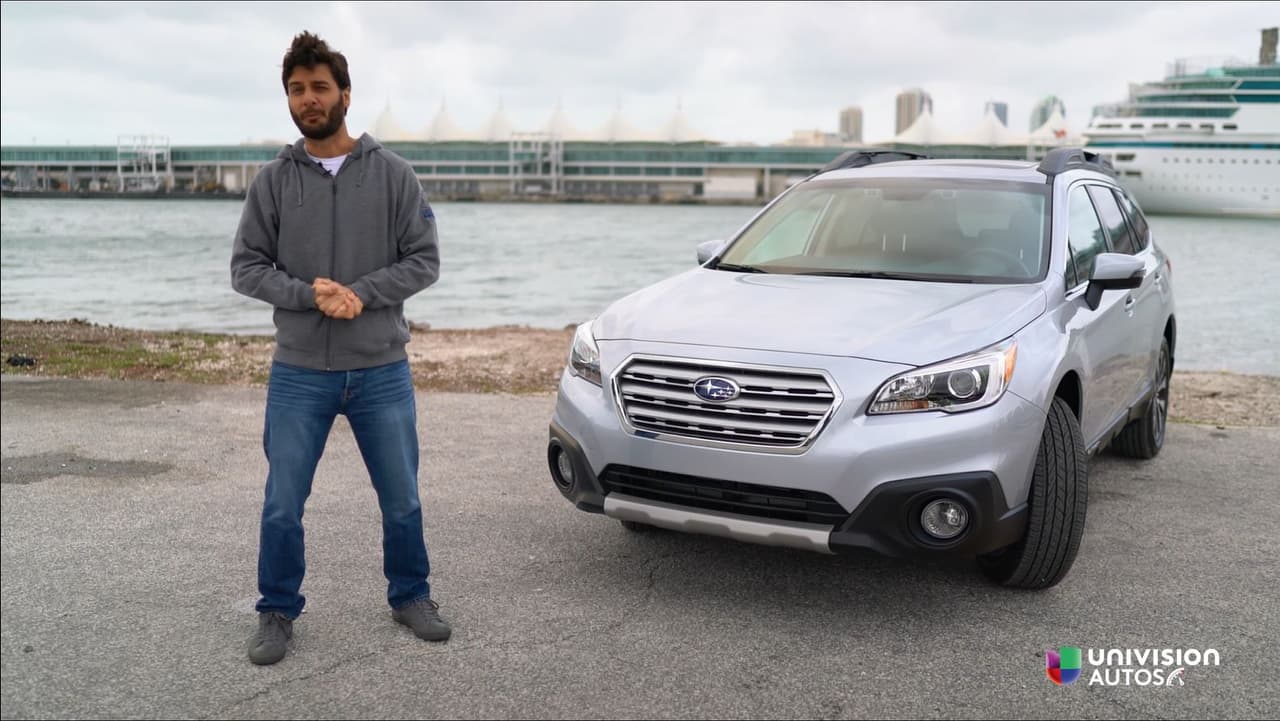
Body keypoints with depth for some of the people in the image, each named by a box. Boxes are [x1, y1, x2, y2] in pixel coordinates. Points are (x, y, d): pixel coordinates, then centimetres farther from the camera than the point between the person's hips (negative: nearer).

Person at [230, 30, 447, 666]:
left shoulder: (393, 174, -1)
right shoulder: (272, 180, 2)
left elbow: (424, 261, -3)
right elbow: (247, 267, 0)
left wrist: (360, 293, -17)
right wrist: (310, 294, -17)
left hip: (382, 370, 0)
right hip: (298, 373, 1)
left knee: (402, 500, 12)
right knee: (283, 506, 7)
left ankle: (410, 597, 32)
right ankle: (277, 613, 26)